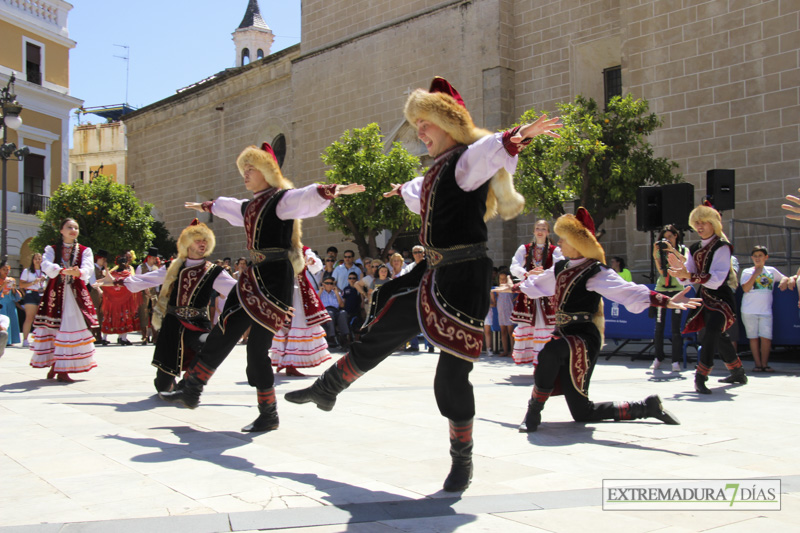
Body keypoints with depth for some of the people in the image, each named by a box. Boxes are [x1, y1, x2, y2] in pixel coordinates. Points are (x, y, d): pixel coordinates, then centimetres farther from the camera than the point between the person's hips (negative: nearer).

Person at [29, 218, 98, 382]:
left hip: (76, 293, 0)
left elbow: (88, 267, -9)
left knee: (73, 325, -8)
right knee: (52, 327, -3)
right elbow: (46, 265, -11)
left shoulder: (85, 250, 10)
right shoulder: (51, 249, 9)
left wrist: (78, 272, -33)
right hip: (56, 292, 0)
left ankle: (62, 369, -5)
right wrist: (63, 270, -30)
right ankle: (54, 365, 8)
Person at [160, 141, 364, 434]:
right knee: (222, 333, 13)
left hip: (275, 278, -8)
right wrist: (204, 206, 59)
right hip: (252, 277, 8)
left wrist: (334, 190, -46)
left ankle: (269, 415, 2)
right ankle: (191, 390, 25)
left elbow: (310, 197, -27)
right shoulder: (248, 206, 18)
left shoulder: (283, 199, -7)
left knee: (257, 346, -9)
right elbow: (224, 206, 41)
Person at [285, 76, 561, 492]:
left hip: (463, 277, -8)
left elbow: (495, 149, -35)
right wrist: (404, 190, 62)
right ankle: (327, 388, 38)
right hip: (432, 273, 8)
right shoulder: (439, 168, 16)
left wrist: (517, 137, -57)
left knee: (452, 371, -4)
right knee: (378, 334, 18)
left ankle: (463, 458, 15)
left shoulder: (470, 159, -10)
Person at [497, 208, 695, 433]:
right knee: (582, 413, 4)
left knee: (553, 349, -41)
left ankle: (534, 412, -24)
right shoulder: (560, 268, 13)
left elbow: (628, 292, -23)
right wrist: (513, 288, 46)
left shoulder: (595, 272, -10)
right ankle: (646, 406, 20)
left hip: (584, 336, -7)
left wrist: (667, 301, -36)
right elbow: (536, 285, 33)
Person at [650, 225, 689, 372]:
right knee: (659, 326, 3)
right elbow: (661, 271, -5)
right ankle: (658, 358, 14)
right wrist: (655, 255, -16)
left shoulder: (683, 249, 7)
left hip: (677, 289, -1)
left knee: (676, 328, -4)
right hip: (661, 289, 1)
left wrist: (673, 250, -21)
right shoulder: (660, 250, 6)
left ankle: (676, 360, 0)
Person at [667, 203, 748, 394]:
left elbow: (716, 279, -25)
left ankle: (701, 377, -26)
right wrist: (680, 268, -16)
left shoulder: (722, 247, -13)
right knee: (719, 337, 19)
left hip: (721, 298, -8)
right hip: (703, 298, 8)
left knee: (712, 331, -26)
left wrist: (689, 275, -35)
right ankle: (738, 372, 37)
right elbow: (688, 281, 4)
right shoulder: (694, 249, 8)